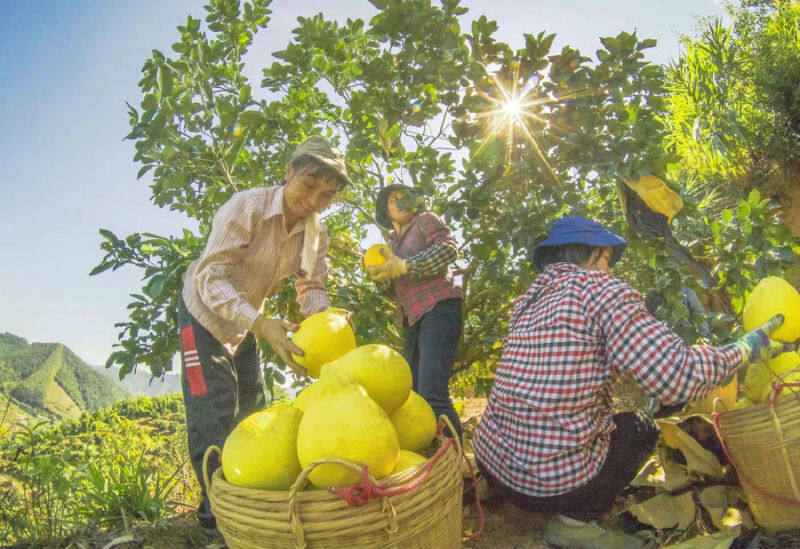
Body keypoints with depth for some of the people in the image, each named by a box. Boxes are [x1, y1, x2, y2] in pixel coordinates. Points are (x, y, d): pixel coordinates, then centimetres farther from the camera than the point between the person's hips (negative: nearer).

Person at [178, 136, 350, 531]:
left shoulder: (316, 232, -11)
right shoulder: (246, 207, -31)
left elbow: (311, 287, -8)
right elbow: (211, 278, -36)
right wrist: (260, 324, -50)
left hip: (245, 319, 7)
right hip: (204, 310, -7)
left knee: (251, 404, 15)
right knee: (213, 408, -11)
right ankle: (217, 506, 3)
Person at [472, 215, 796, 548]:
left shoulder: (529, 298, 10)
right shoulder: (600, 288, -12)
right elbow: (677, 379, -17)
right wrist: (745, 349, 1)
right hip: (551, 484, -7)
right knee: (641, 428, 19)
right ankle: (573, 522, 7)